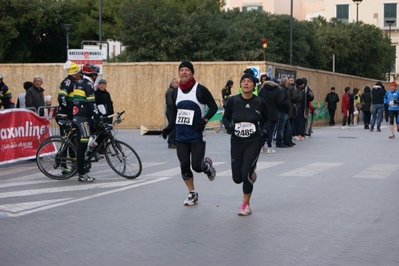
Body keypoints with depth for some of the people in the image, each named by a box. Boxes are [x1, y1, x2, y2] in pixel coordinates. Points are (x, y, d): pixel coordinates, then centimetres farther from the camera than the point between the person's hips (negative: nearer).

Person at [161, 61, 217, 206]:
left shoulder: (200, 90, -10)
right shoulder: (176, 92, 7)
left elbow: (213, 107, -6)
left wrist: (204, 120, -21)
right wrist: (169, 127, 3)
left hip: (197, 136, -5)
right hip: (181, 136, 5)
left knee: (197, 166, -7)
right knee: (184, 166, 3)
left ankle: (207, 165, 30)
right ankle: (192, 194, 20)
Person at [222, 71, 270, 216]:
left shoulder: (260, 102, -6)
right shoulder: (233, 101, -6)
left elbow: (267, 120, 9)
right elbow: (225, 118, 7)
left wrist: (264, 129, -11)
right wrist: (228, 125, -14)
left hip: (254, 142, -2)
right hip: (236, 142, 2)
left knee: (246, 173, -17)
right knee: (237, 178, 6)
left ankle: (246, 204, 5)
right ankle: (251, 173, 45)